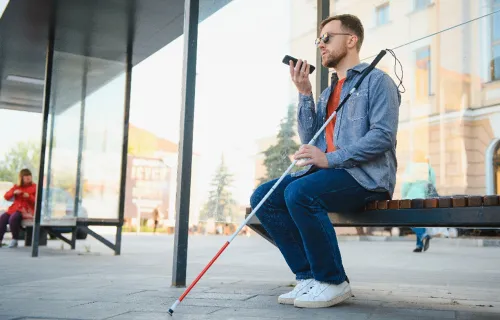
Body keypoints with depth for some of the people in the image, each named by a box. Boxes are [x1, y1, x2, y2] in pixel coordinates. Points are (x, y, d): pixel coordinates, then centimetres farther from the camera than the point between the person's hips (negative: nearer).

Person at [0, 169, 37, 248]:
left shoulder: (34, 187, 3)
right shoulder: (17, 187, 17)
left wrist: (29, 196, -19)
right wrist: (14, 192, -8)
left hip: (26, 210, -5)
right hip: (14, 208, 5)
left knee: (13, 218, -32)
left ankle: (14, 240, -16)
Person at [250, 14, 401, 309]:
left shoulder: (377, 80, 2)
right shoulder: (329, 91, 24)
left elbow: (384, 135, -14)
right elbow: (311, 139, 15)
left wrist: (330, 158, -22)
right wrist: (305, 93, 6)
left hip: (367, 176, -8)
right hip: (331, 171, 8)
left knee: (299, 192, -33)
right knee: (262, 197, -10)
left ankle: (333, 282, -17)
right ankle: (309, 277, -9)